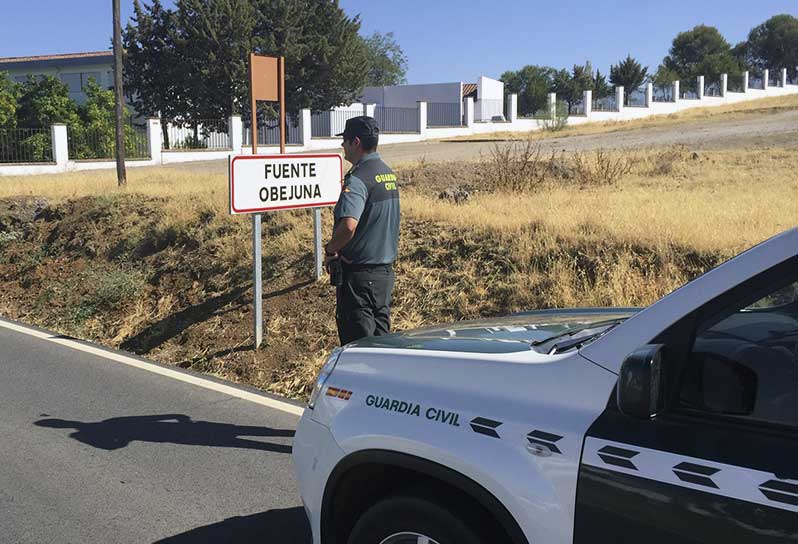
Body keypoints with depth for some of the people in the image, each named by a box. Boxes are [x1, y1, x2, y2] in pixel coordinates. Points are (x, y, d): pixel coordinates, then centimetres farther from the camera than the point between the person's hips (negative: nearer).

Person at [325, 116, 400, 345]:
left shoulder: (358, 180, -19)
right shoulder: (389, 173, 11)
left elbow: (348, 225, -35)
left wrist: (331, 249, -18)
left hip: (359, 273, -9)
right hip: (385, 270, 9)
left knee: (357, 343, 0)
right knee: (381, 339, 17)